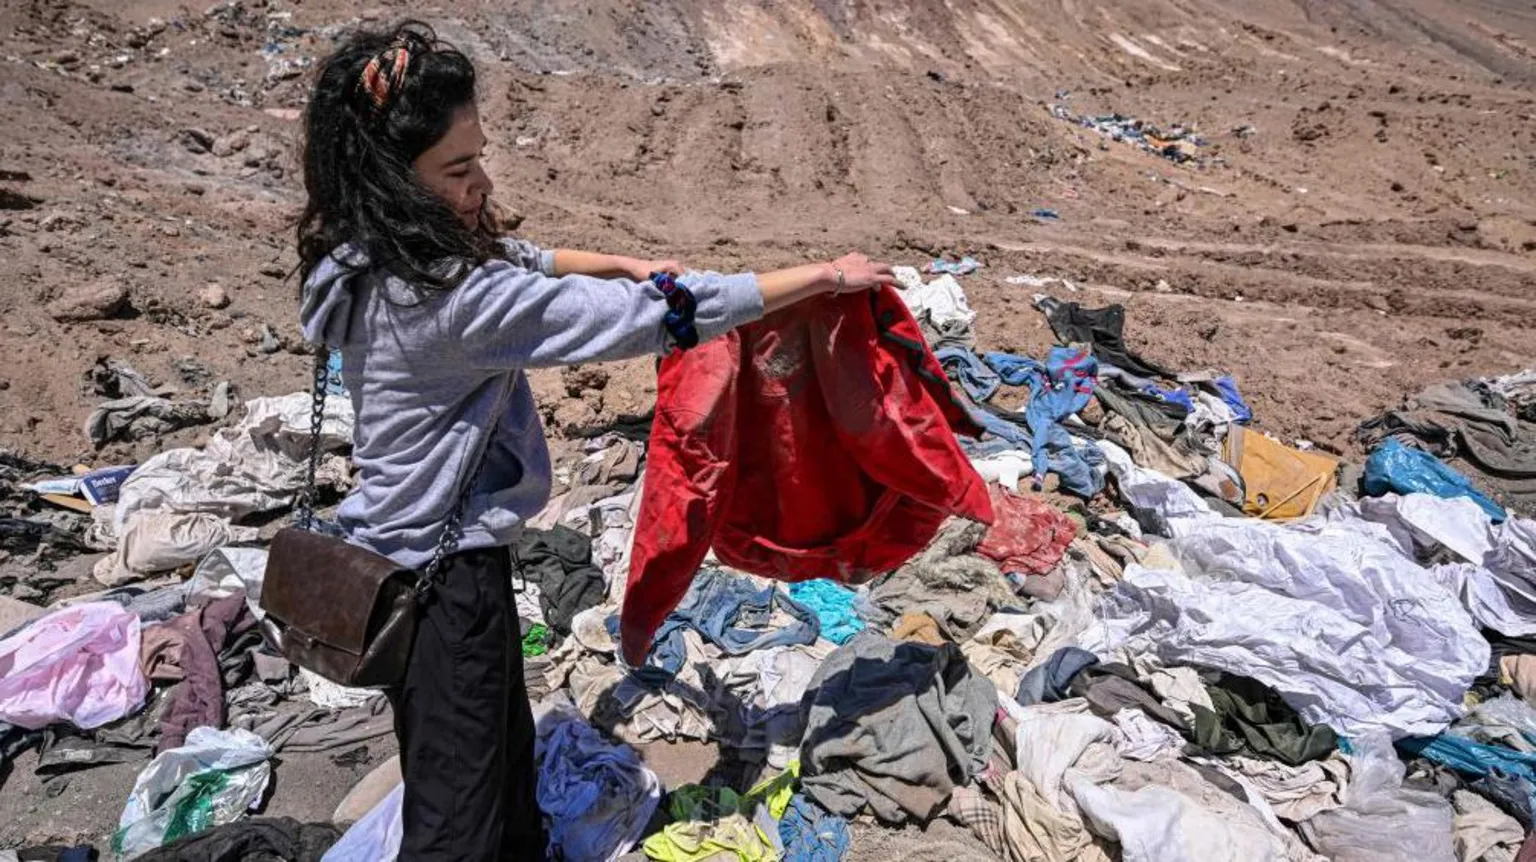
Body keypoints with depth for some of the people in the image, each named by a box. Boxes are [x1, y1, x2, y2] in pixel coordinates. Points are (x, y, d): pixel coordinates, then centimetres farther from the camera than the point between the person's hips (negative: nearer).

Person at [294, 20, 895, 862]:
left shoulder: (376, 256, -3)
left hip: (411, 548, 9)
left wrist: (621, 263, 6)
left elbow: (509, 257, 16)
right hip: (444, 578, -9)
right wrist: (823, 276, -20)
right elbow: (654, 316, -28)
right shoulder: (448, 296, -30)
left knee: (503, 753, 27)